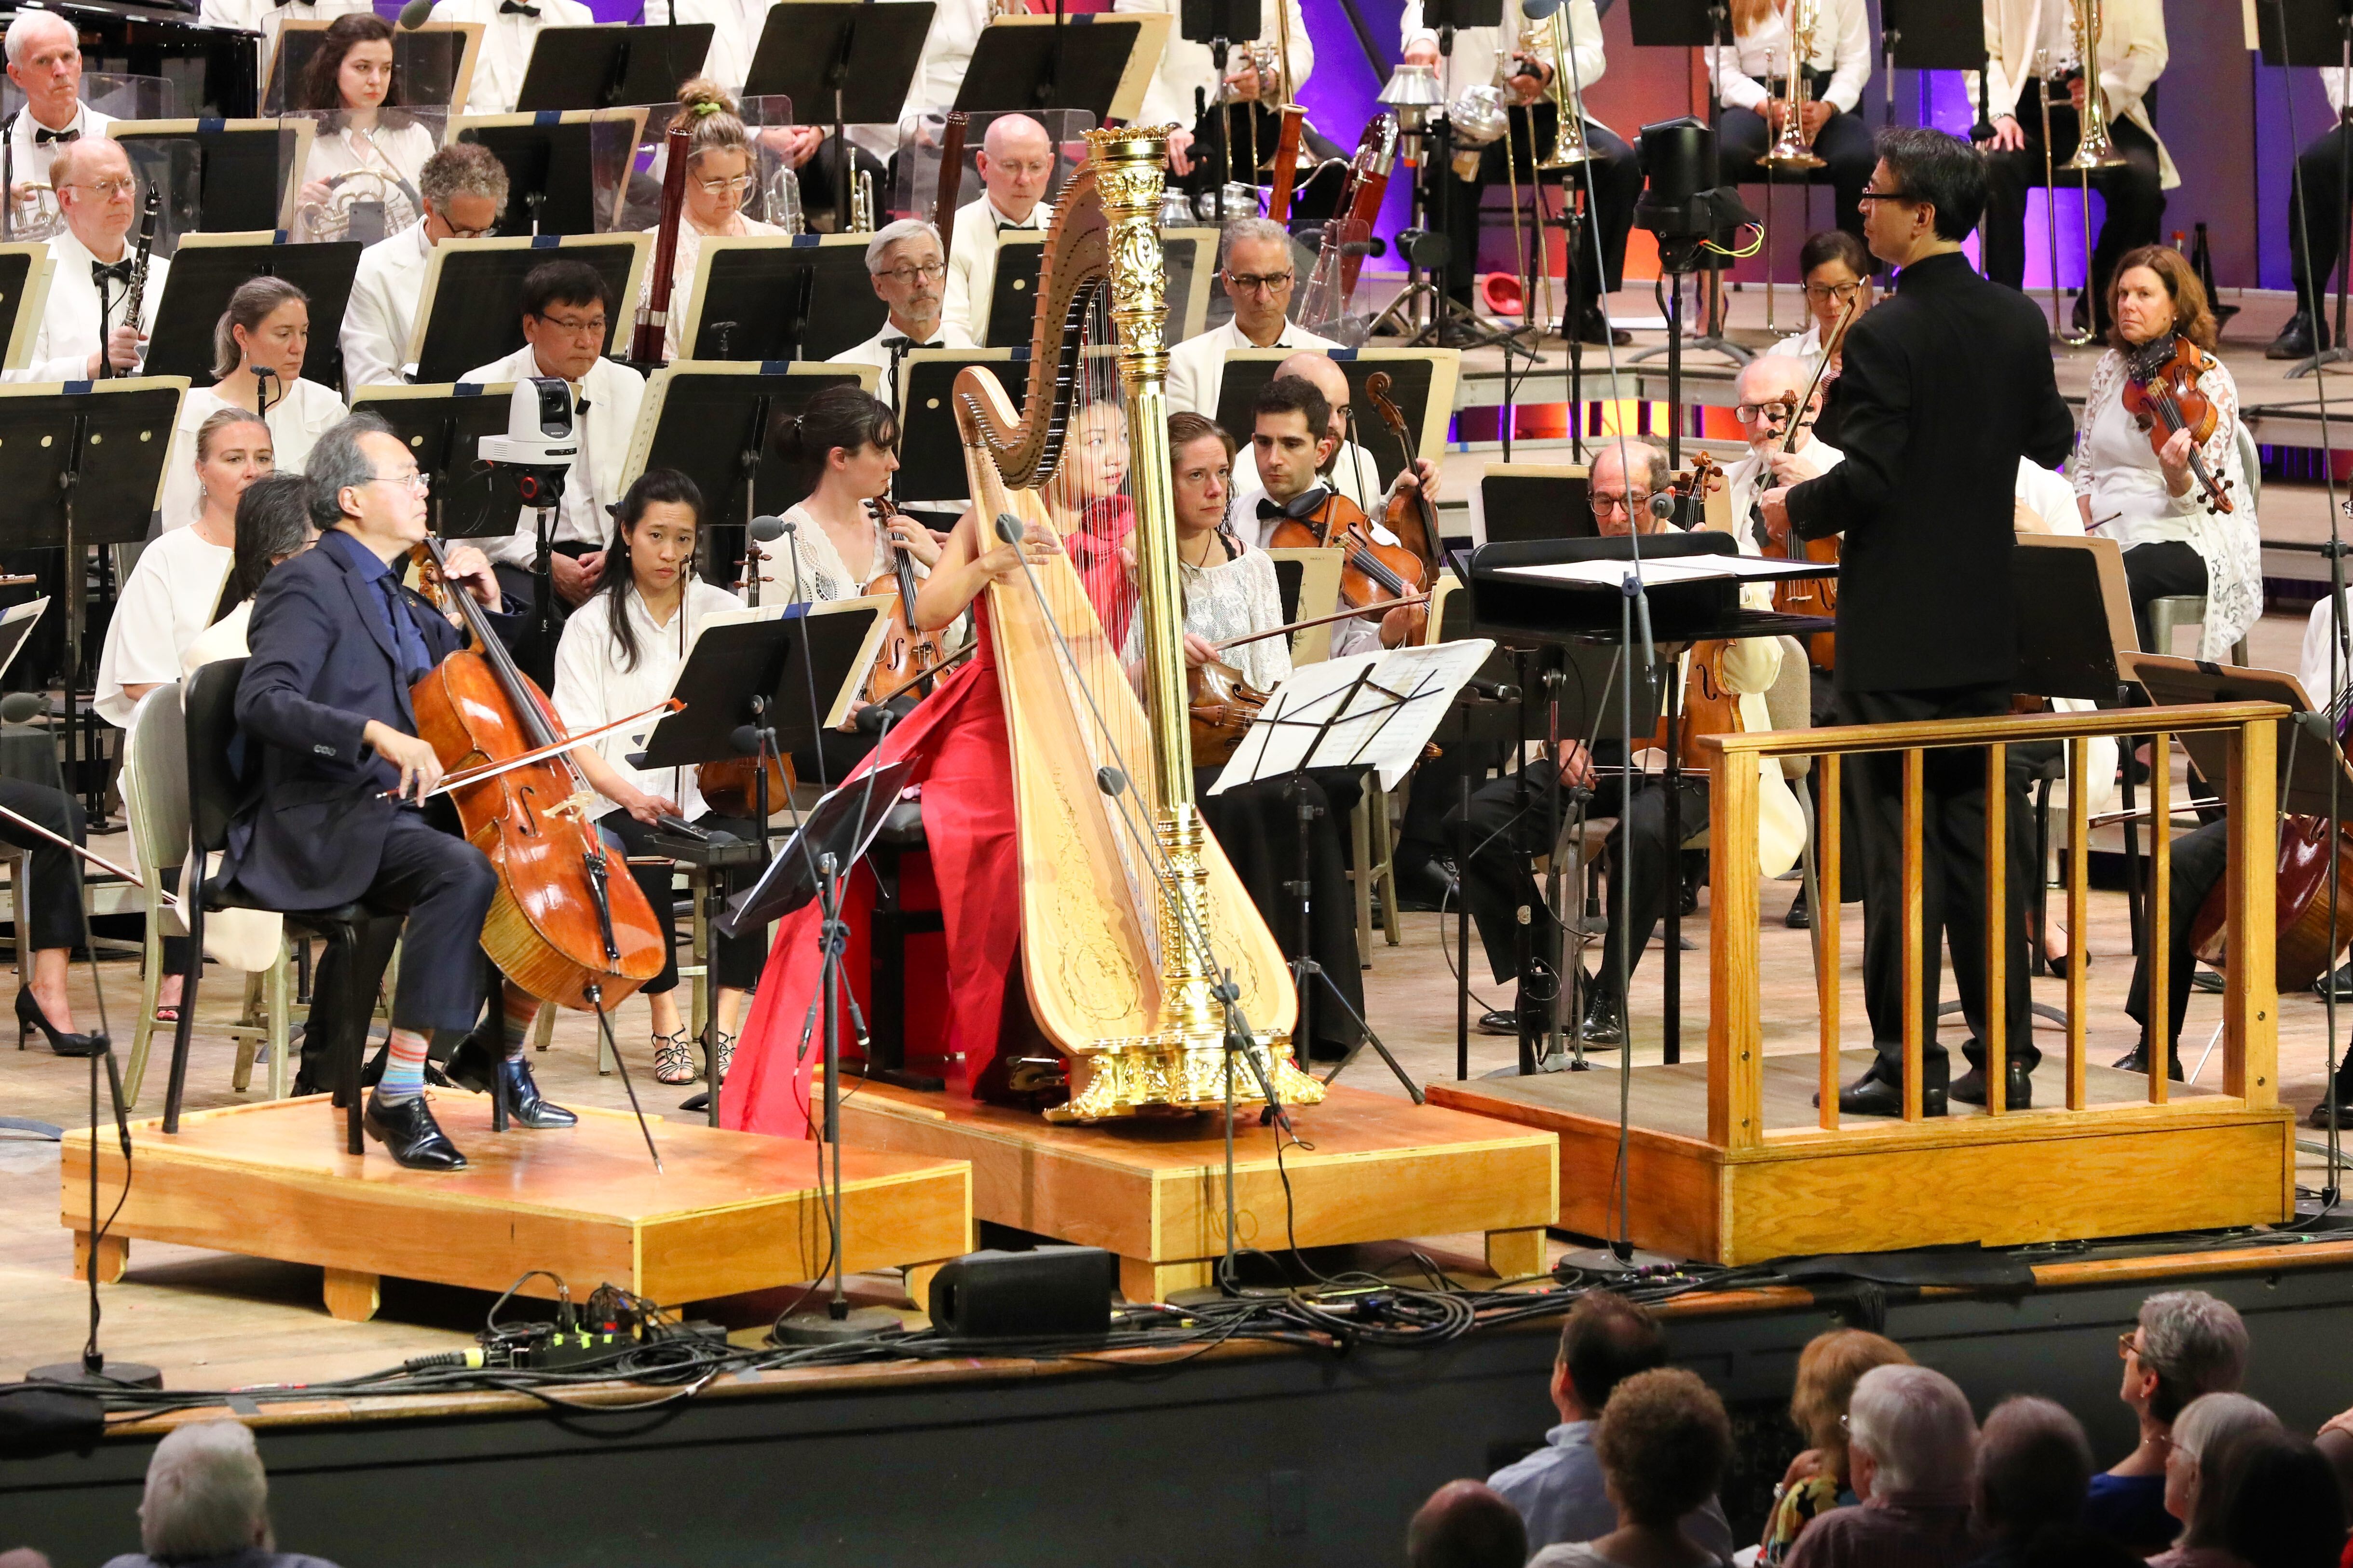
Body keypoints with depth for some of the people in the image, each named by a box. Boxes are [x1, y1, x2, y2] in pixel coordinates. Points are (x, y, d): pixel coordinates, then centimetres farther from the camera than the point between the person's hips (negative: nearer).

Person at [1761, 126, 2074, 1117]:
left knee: (1900, 848, -2)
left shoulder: (1885, 337, -17)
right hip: (1989, 629, 7)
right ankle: (2004, 1054, 13)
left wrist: (1797, 507, -1)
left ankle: (1910, 1063, 0)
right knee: (1981, 838, 13)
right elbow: (2053, 451, 12)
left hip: (1897, 632, -7)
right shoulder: (2020, 324, 4)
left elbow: (1866, 483, -19)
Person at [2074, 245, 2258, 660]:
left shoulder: (2208, 379, -6)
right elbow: (2084, 468, 18)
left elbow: (2195, 498, -12)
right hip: (2112, 538, 5)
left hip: (2191, 543, -5)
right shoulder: (2110, 368, 11)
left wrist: (2177, 475, -35)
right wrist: (2083, 531, 0)